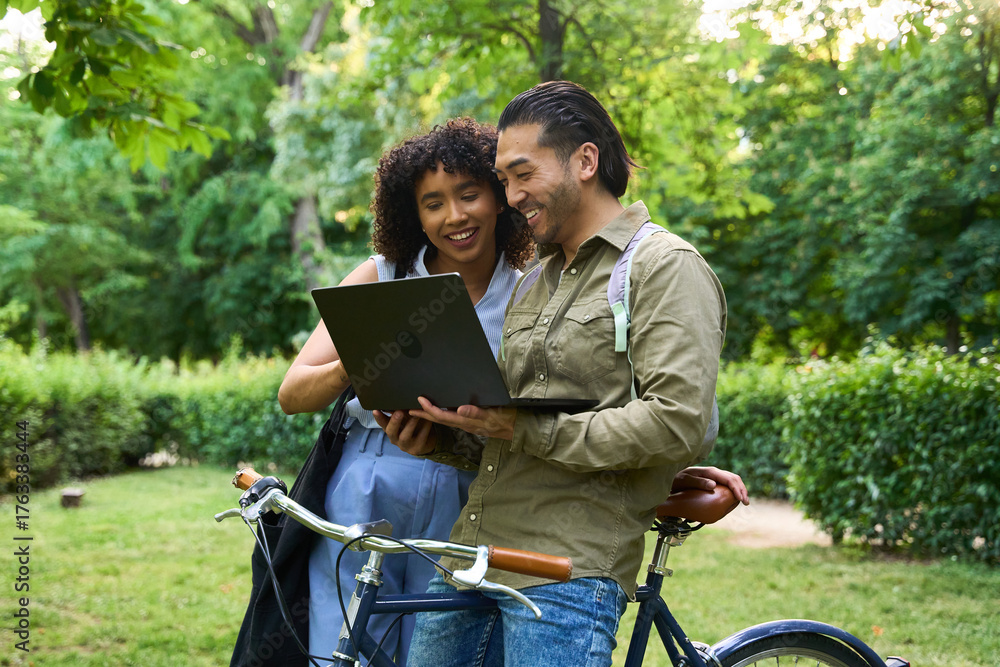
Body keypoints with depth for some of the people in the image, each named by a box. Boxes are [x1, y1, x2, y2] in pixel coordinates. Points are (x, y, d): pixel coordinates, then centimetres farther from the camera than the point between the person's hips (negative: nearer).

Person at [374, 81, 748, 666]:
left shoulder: (667, 267, -5)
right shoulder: (537, 282, 22)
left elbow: (678, 425, -17)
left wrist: (527, 431, -19)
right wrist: (440, 438, 2)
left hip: (568, 574, -7)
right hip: (471, 557, 7)